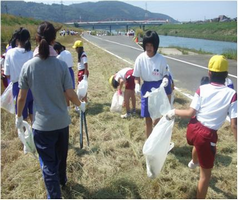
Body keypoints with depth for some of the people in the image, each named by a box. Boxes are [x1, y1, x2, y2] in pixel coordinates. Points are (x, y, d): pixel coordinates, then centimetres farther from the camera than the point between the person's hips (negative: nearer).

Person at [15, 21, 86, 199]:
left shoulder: (28, 66, -11)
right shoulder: (61, 65, -11)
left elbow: (21, 98, -5)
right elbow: (70, 94, -10)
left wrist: (19, 117, 12)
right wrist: (81, 105, 11)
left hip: (42, 124, -2)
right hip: (62, 121, 3)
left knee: (48, 163, 9)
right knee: (61, 156, 26)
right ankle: (62, 180, 51)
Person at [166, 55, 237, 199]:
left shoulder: (202, 89, -5)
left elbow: (190, 113, -7)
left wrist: (174, 112, 8)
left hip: (193, 128, 6)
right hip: (208, 135, -5)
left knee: (198, 143, 42)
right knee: (206, 173, 10)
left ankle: (194, 162, 75)